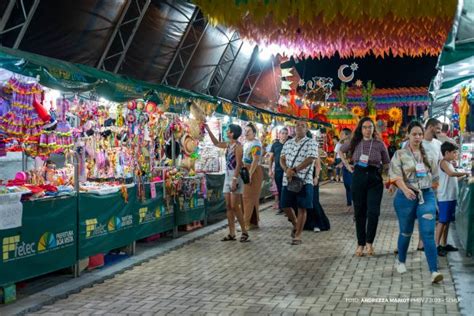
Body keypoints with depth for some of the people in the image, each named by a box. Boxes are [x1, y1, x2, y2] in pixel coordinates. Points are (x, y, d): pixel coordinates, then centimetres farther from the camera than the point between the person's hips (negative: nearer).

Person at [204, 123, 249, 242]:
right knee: (228, 206, 6)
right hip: (228, 177, 8)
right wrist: (208, 130, 22)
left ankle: (244, 232, 1)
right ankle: (231, 233, 9)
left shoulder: (237, 146, -12)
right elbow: (216, 143, 27)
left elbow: (238, 164, -18)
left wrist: (234, 180, -23)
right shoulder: (228, 145, 11)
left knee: (234, 206, -9)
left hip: (235, 177, -8)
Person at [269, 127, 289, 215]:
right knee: (279, 190, 9)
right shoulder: (275, 144, 7)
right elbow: (271, 158, 12)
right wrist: (270, 170, 6)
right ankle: (281, 208, 17)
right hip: (278, 170, 3)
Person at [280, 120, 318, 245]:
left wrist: (294, 170, -19)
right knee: (286, 205, 8)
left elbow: (310, 160, -14)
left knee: (302, 208, -2)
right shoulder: (288, 143, 14)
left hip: (304, 180, -5)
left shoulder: (311, 143, -3)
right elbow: (282, 159, 8)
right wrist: (287, 170, -12)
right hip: (287, 180, 5)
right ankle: (295, 224, 34)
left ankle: (298, 236, 6)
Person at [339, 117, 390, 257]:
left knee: (373, 211, -12)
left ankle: (369, 241, 6)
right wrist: (347, 165, 11)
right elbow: (341, 151, 21)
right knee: (359, 212, 6)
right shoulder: (355, 143, 5)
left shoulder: (380, 144, 0)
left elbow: (386, 164, 5)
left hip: (375, 178, -1)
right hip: (358, 177, 2)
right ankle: (360, 244, 16)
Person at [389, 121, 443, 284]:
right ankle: (400, 261, 36)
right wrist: (405, 189, -30)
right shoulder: (400, 154, -3)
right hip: (406, 196, -2)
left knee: (428, 233, -8)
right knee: (406, 232, 12)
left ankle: (434, 271, -11)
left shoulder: (429, 154, 9)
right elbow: (395, 175, -14)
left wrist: (430, 191, 13)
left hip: (427, 195, 2)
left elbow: (435, 176, 16)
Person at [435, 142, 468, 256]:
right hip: (444, 198, -9)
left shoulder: (449, 163, 16)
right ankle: (437, 245, -1)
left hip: (451, 197, 9)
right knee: (442, 221, -6)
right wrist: (464, 173, -21)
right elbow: (451, 173, -30)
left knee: (447, 221, 13)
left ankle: (444, 244, 20)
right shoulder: (444, 162, -13)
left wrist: (462, 176, 9)